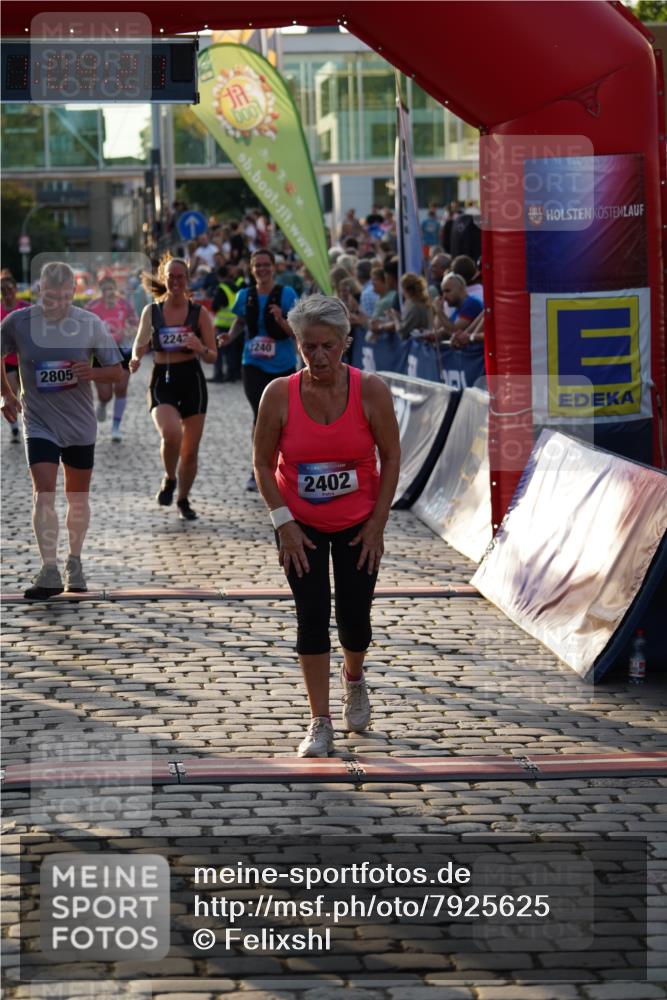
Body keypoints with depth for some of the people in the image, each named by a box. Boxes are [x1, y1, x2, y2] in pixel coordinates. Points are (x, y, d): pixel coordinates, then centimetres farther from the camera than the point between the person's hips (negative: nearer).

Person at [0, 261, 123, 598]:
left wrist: (92, 372, -20)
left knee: (78, 498, 13)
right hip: (39, 424, -1)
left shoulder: (90, 324, -7)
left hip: (80, 425, 2)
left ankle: (74, 563, 31)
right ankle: (49, 572, -20)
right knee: (44, 495, -16)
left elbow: (117, 371, 0)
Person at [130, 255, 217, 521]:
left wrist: (200, 349, -20)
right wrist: (135, 360, -16)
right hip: (162, 381, -1)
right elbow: (140, 346, 7)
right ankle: (169, 479, 2)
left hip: (192, 381, 1)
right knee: (170, 434, -27)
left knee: (190, 451, 5)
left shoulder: (199, 312, 1)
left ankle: (183, 500, 28)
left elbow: (213, 356, 2)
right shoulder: (151, 312, 4)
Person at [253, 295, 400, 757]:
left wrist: (378, 522, -7)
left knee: (353, 616, 5)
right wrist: (284, 523, -10)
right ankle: (320, 724, 4)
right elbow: (263, 464, -4)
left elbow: (391, 458, -5)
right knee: (312, 618, -5)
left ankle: (354, 678, 40)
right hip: (301, 525, 0)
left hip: (359, 523, 0)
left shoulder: (371, 390, -16)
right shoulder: (279, 394, -15)